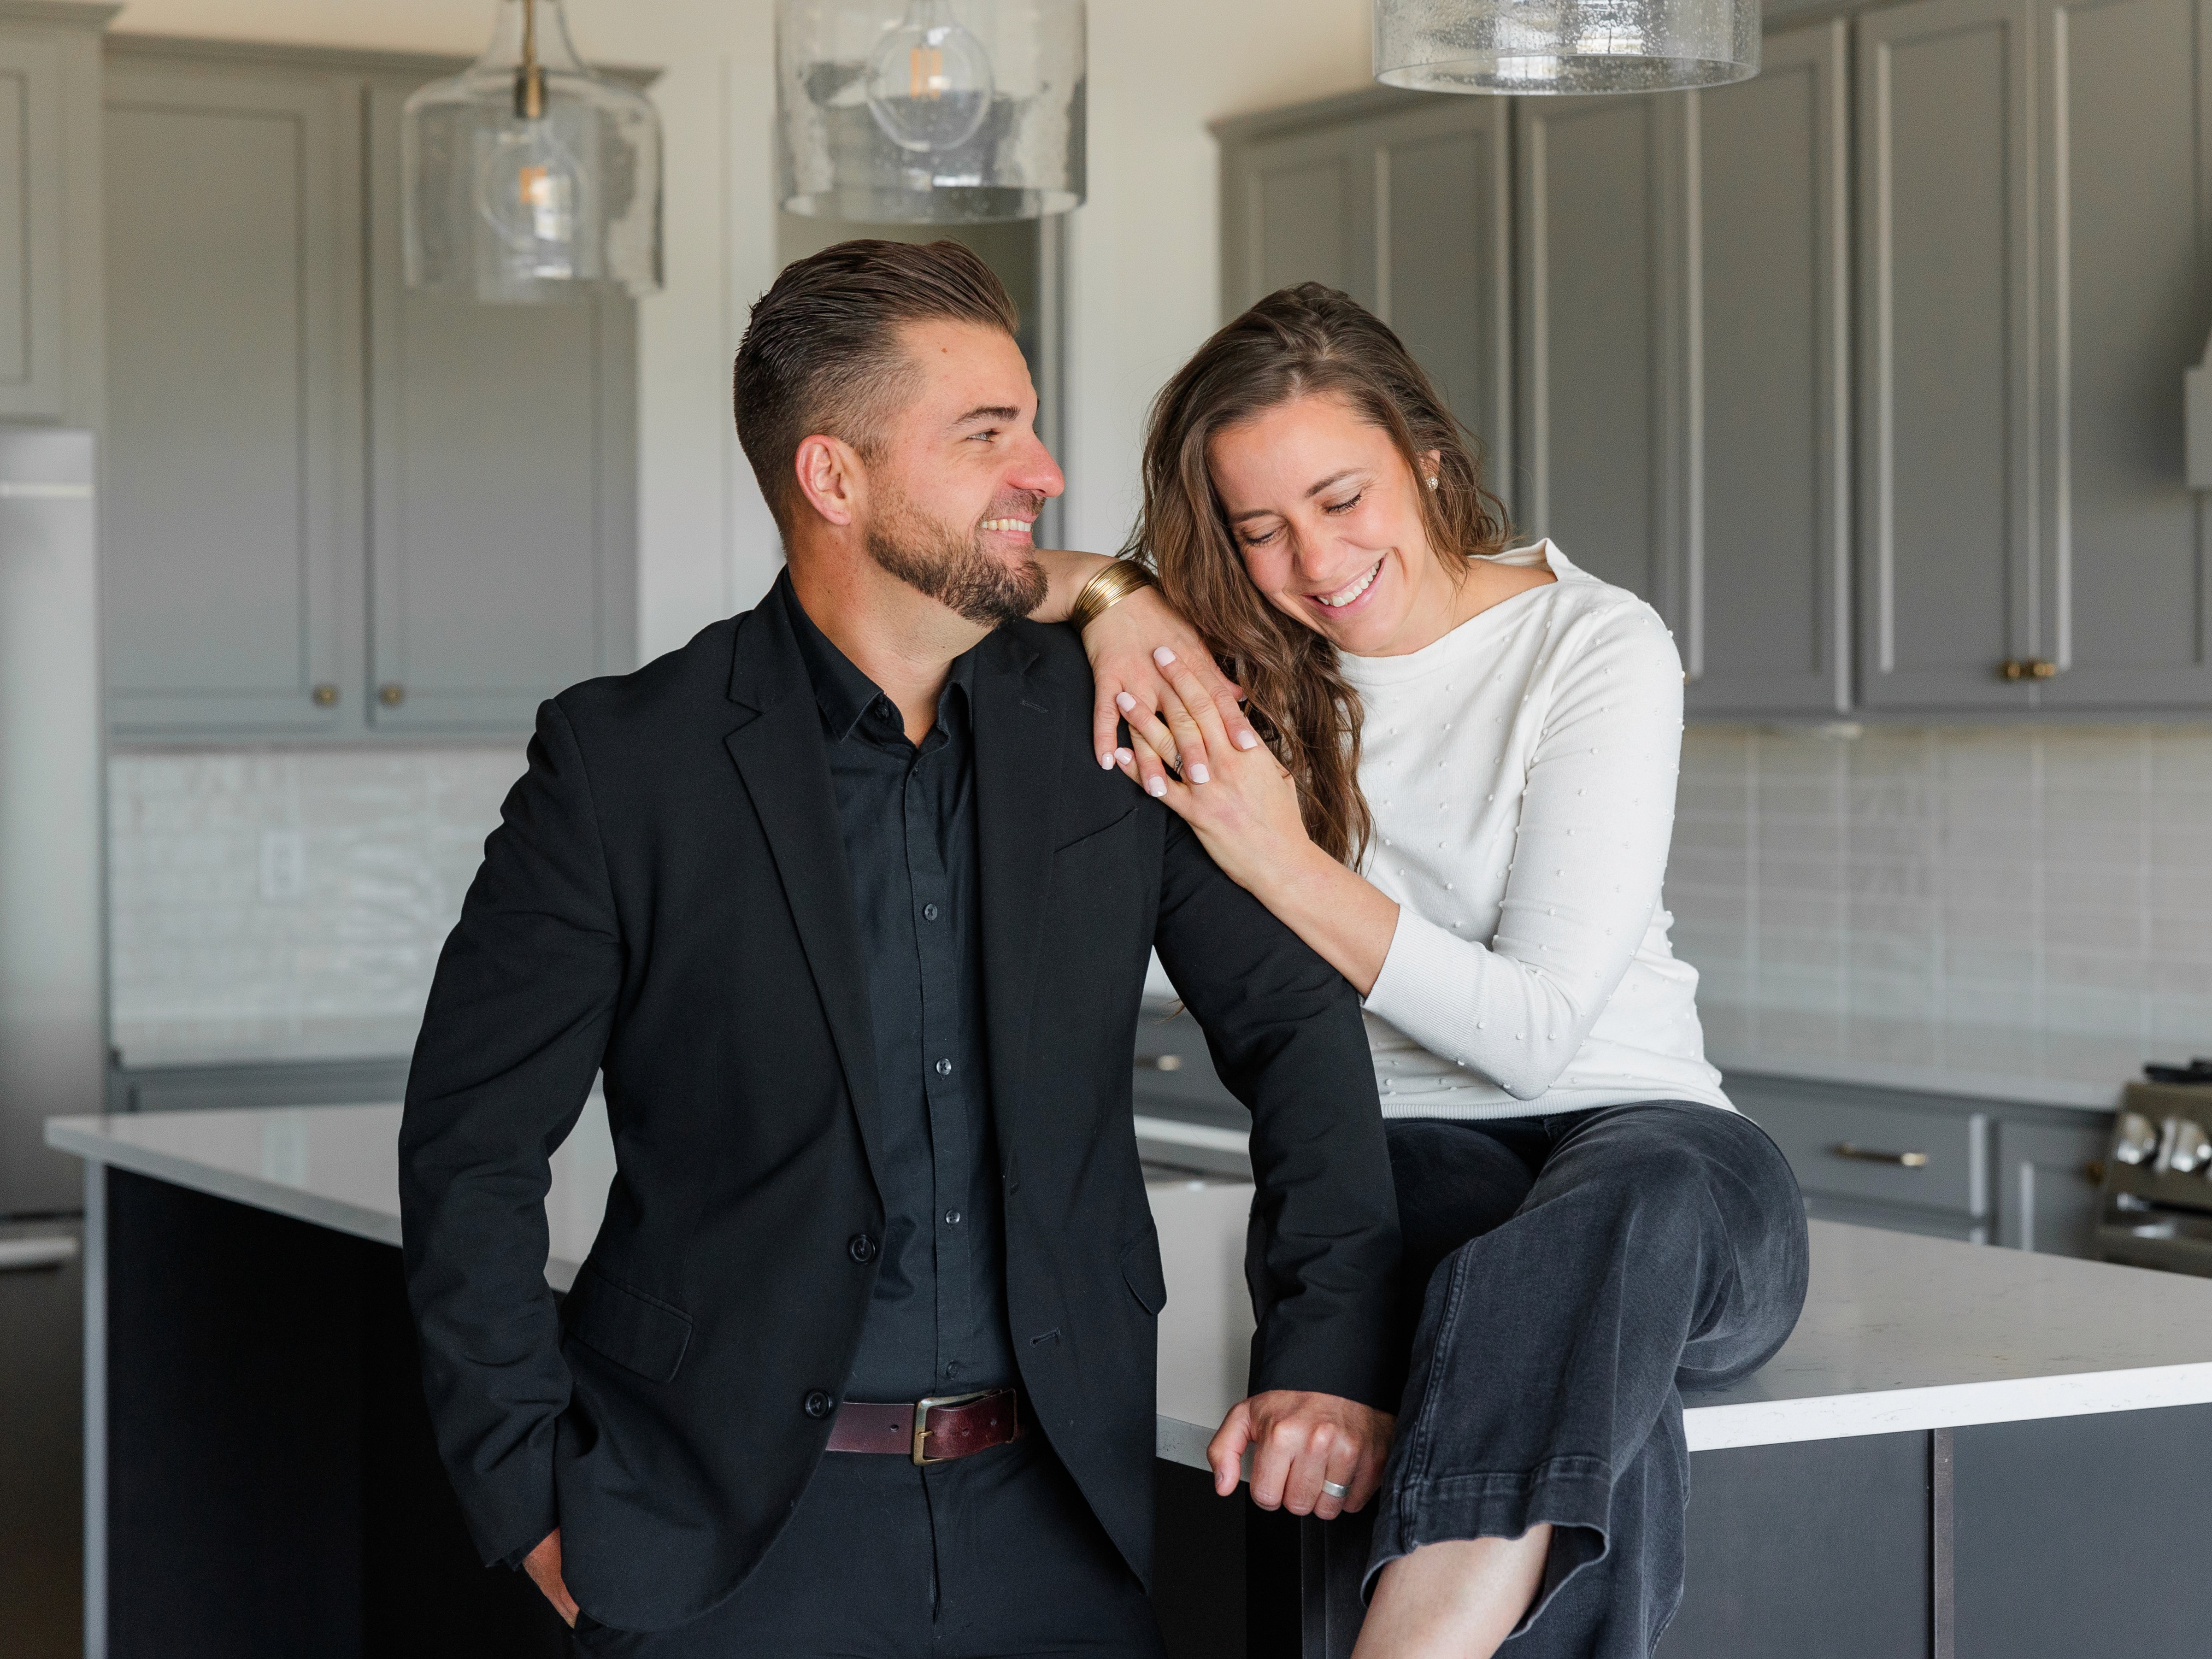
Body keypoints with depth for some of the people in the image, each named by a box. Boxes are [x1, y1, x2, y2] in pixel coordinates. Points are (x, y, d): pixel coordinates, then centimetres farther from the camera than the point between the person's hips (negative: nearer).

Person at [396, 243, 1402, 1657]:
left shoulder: (1106, 723, 3)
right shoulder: (626, 765, -7)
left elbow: (1293, 1018, 8)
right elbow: (472, 1144, -2)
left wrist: (1332, 1344, -4)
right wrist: (537, 1499, -5)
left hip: (1050, 1513, 3)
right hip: (740, 1532, -3)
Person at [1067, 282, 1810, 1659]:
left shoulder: (1600, 650, -6)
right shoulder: (1247, 667, 6)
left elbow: (1540, 1026, -12)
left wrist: (1280, 861, -20)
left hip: (1643, 1128, -2)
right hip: (1395, 1153, 2)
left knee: (1637, 1195, -41)